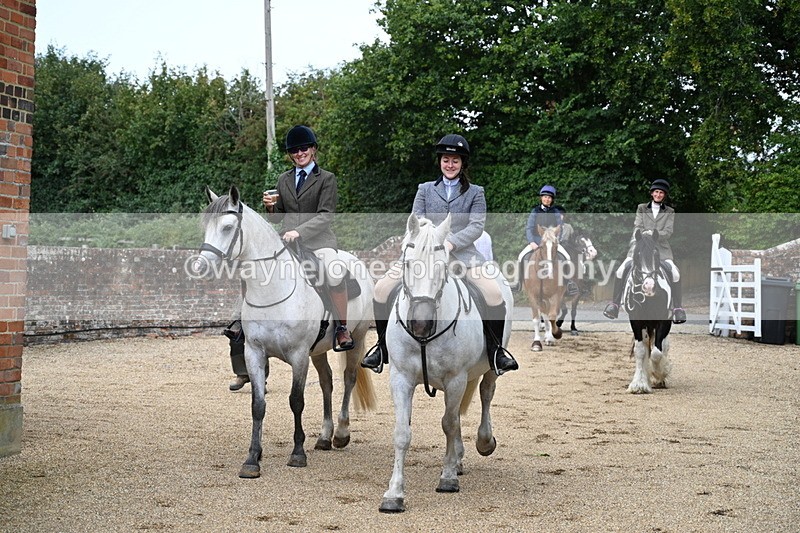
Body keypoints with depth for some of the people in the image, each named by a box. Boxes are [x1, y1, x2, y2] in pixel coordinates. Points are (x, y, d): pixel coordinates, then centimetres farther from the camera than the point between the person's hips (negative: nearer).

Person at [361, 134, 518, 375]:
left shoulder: (475, 193, 10)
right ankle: (383, 347, 2)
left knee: (494, 292, -26)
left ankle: (496, 350, -9)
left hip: (462, 252, -2)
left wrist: (450, 242, -20)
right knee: (382, 288, -14)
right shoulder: (425, 190, 16)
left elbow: (476, 226, -3)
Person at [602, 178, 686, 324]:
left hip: (661, 248, -1)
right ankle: (614, 304, -10)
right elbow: (637, 227, 4)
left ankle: (677, 309, -15)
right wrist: (644, 235, -18)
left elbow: (668, 232, 0)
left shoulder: (669, 212, 13)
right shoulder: (641, 208, 16)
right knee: (621, 271, -20)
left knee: (675, 274, -24)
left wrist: (653, 234, -19)